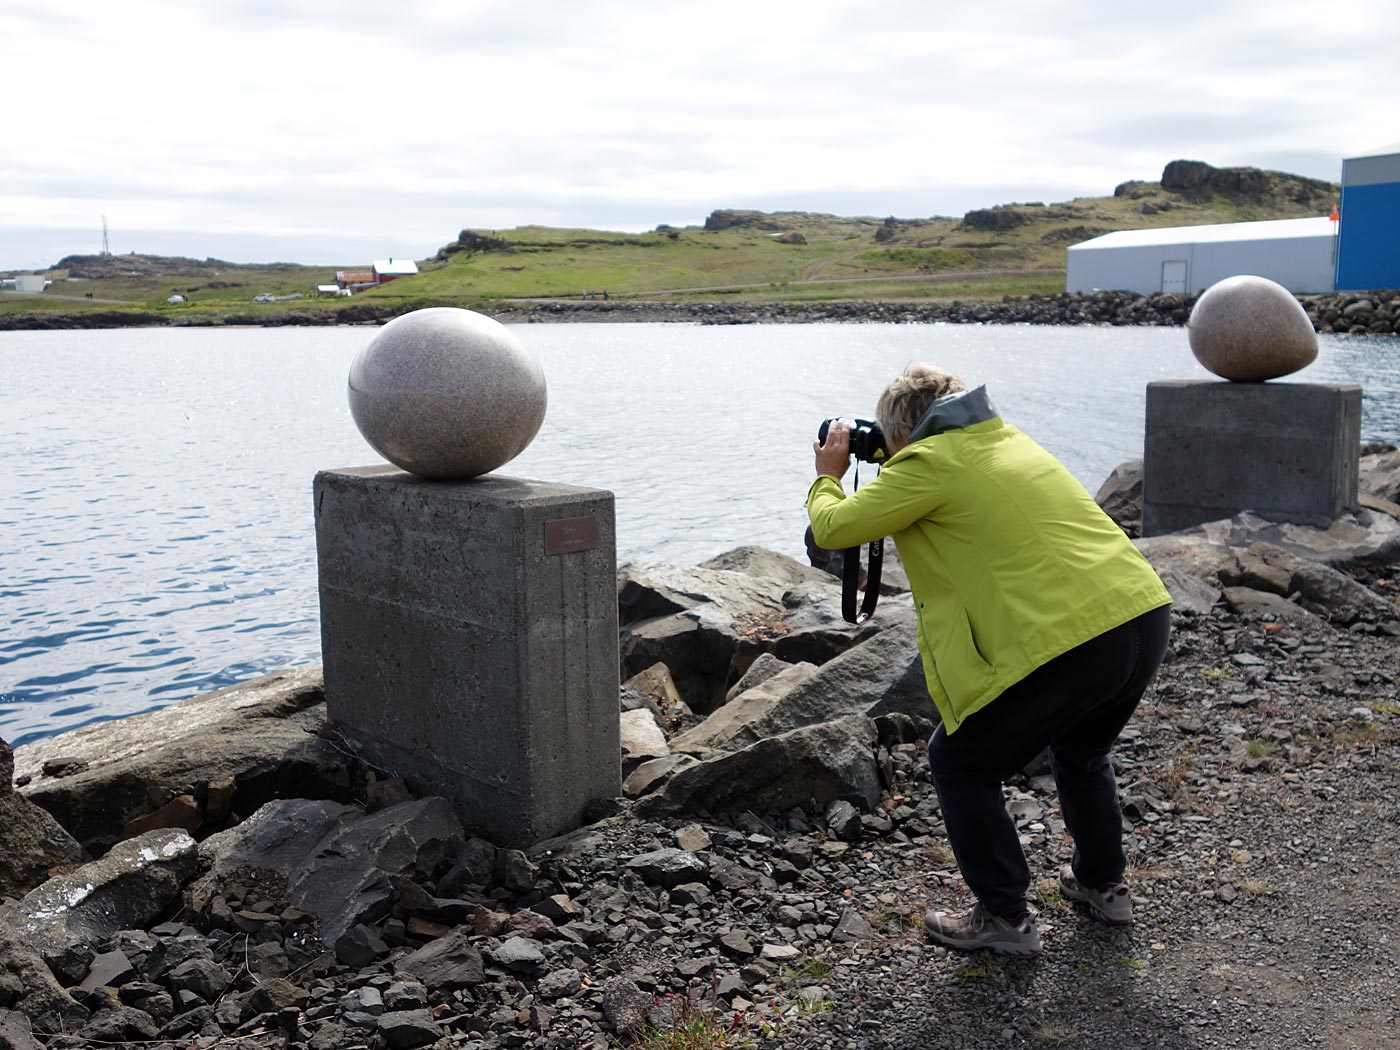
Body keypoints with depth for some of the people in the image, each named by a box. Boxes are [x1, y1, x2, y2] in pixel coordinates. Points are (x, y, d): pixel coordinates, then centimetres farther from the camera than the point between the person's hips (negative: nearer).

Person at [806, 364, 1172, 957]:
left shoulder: (928, 463, -4)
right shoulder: (1009, 440, 20)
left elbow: (832, 529, 0)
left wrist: (827, 478, 20)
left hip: (1069, 643, -8)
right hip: (1146, 615, 9)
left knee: (960, 763, 12)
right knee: (1081, 750, 34)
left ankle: (1004, 918, 20)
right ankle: (1103, 885, 46)